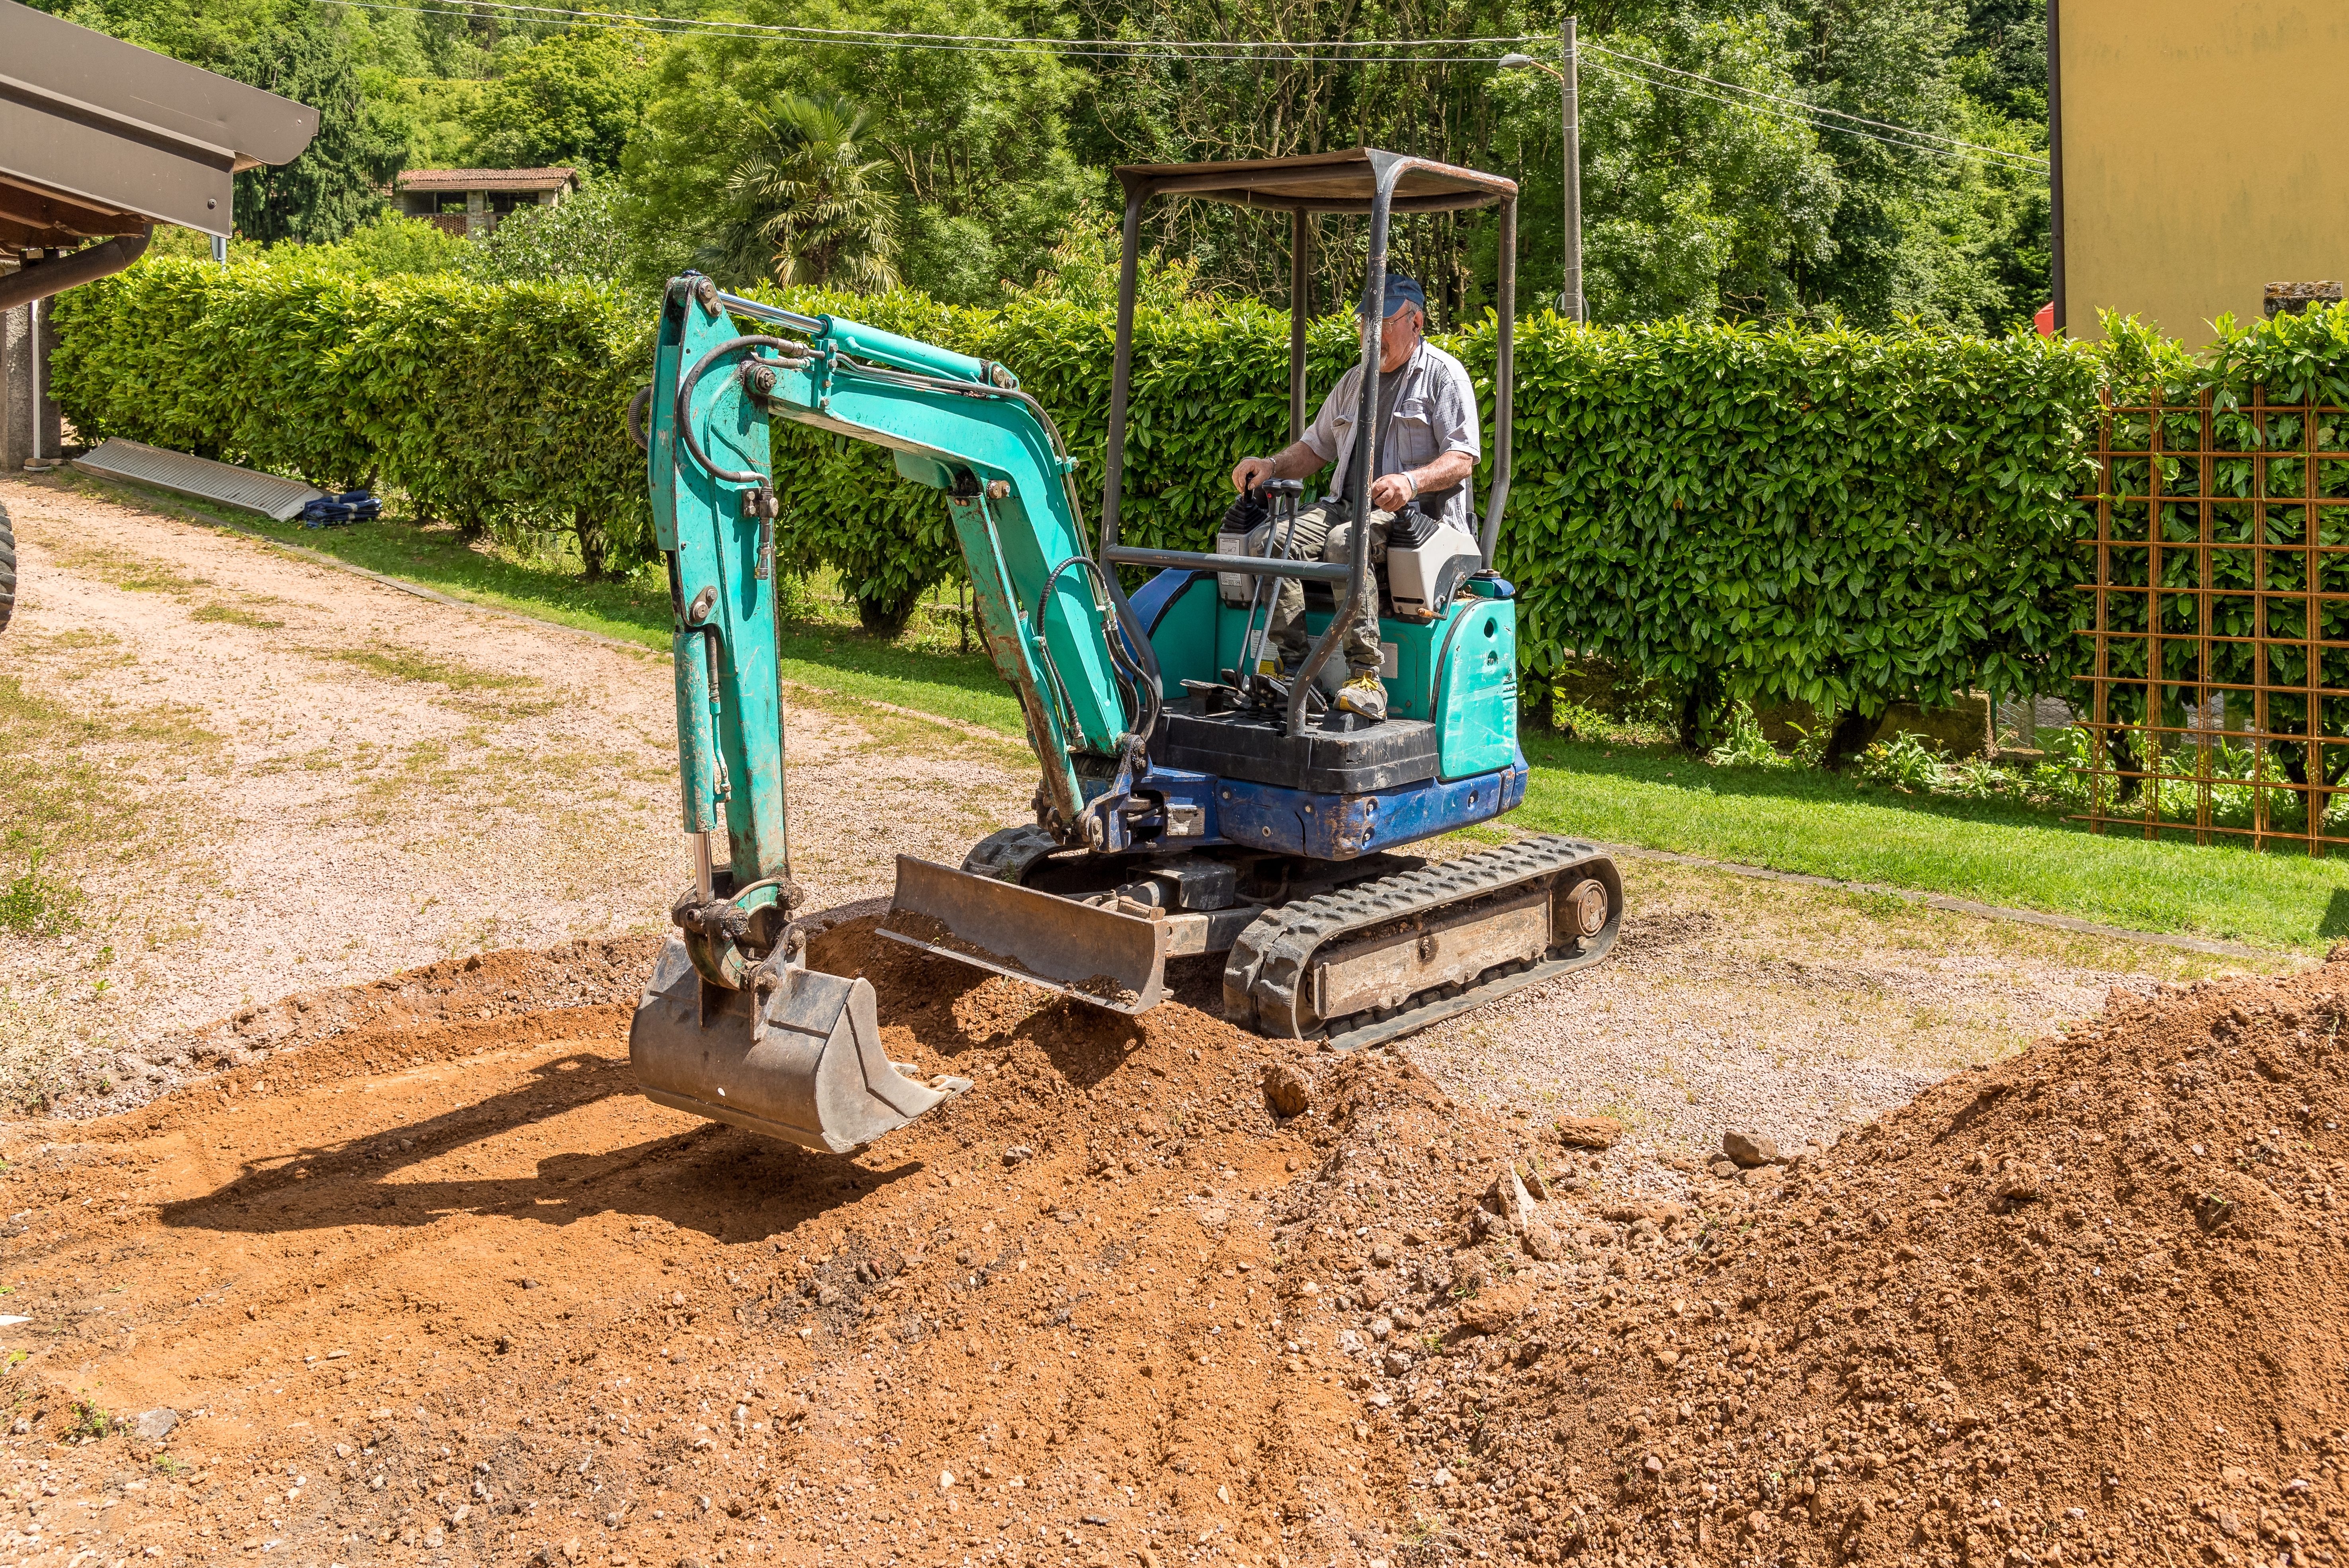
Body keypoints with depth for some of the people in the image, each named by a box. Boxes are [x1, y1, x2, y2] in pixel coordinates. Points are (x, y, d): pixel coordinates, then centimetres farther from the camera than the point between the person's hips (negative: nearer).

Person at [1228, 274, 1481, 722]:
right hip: (1348, 503, 7)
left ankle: (1366, 677, -39)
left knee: (1345, 541, -38)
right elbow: (1316, 447, 27)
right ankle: (1293, 667, -24)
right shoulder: (1355, 380, 23)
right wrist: (1271, 465, 5)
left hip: (1416, 511, -7)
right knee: (1275, 539, -21)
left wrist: (1412, 480, -28)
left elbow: (1463, 459, -9)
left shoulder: (1444, 374, 2)